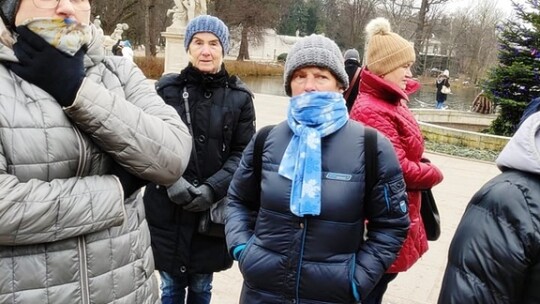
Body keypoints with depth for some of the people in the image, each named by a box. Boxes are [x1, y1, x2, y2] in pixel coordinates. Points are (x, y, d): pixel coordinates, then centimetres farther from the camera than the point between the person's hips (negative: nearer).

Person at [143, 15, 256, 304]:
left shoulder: (239, 96, 0)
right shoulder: (166, 88, -1)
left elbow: (243, 152, -1)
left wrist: (213, 187, -15)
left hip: (215, 210, 0)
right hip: (167, 207, 0)